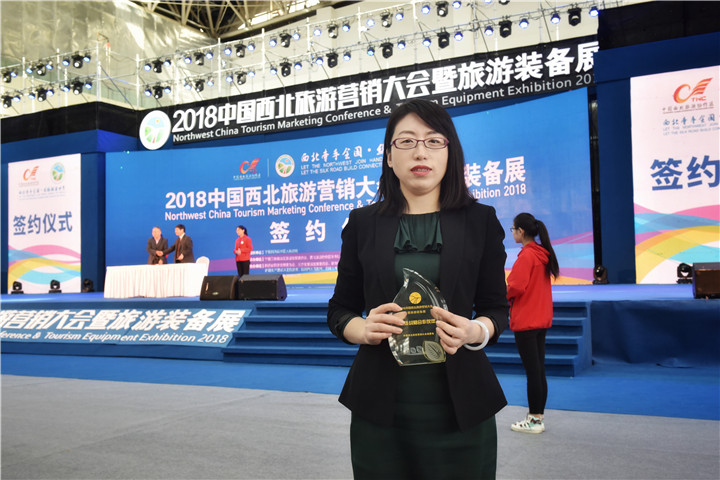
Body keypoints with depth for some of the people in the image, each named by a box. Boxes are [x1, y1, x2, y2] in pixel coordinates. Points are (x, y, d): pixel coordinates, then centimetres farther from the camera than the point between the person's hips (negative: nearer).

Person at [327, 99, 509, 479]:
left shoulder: (481, 221, 4)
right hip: (380, 404, 1)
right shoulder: (363, 223, 5)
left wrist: (476, 331, -16)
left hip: (458, 402, 0)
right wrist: (363, 329, -14)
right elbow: (340, 309, 8)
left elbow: (497, 308, 6)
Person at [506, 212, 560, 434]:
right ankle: (538, 415, 22)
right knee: (539, 370, 13)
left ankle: (534, 421, 5)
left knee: (532, 371, -3)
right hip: (541, 320, 9)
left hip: (525, 322, -9)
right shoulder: (542, 254, 10)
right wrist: (508, 295, 11)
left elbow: (516, 287, -21)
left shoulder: (526, 255, -17)